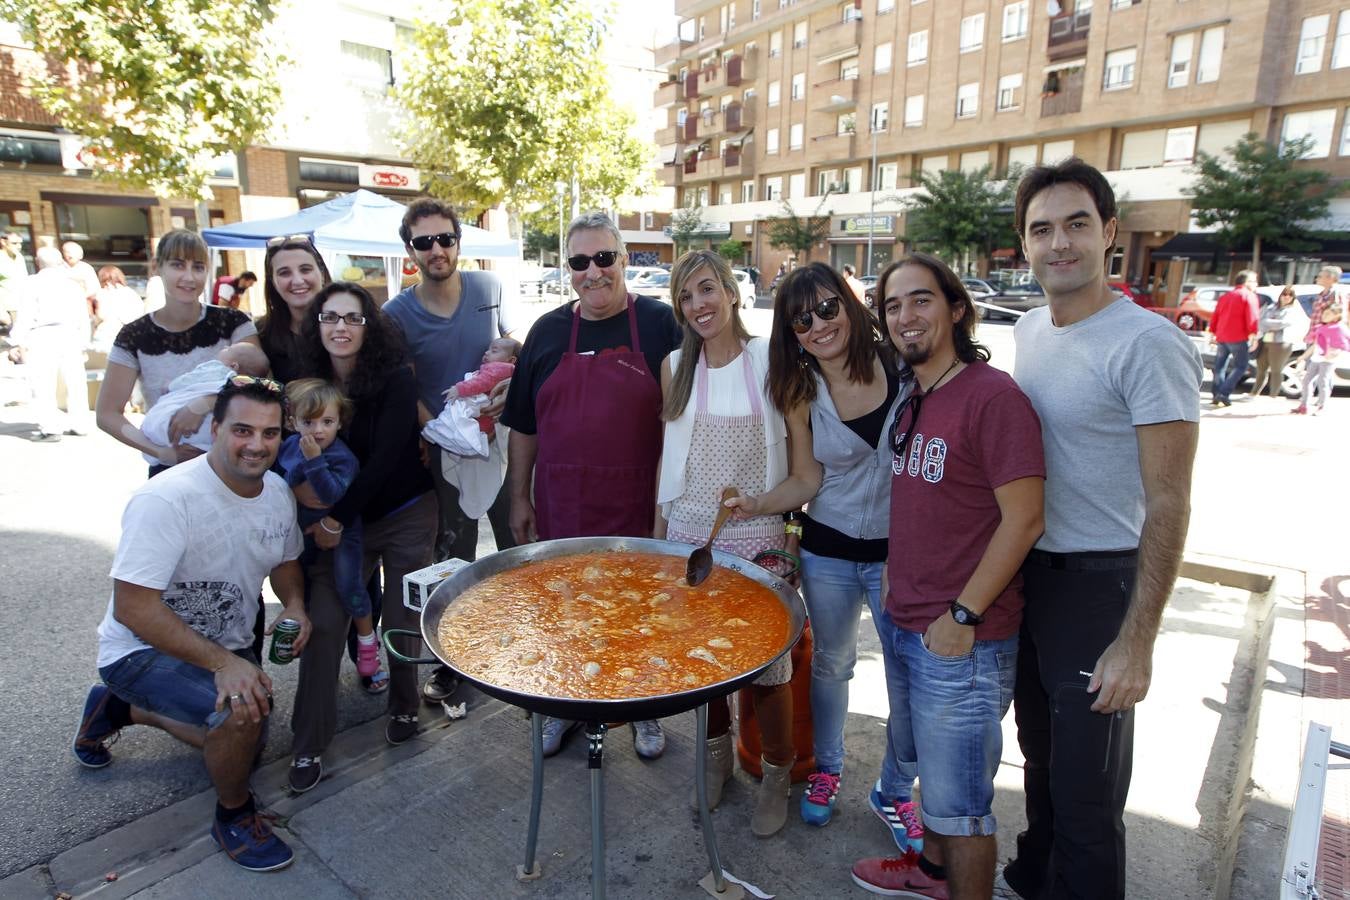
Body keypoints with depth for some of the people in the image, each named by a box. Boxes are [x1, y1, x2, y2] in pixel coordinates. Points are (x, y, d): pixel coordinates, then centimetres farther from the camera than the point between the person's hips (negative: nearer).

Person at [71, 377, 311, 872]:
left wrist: (294, 605, -13)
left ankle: (122, 708, 39)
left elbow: (284, 559, 8)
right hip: (143, 651, -7)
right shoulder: (166, 499, -30)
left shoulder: (278, 492, -8)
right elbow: (132, 608, -31)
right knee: (242, 714, -33)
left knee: (242, 745, 24)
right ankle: (234, 816, -3)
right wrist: (223, 663, -36)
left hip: (227, 645, 8)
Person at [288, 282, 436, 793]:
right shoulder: (310, 383, -1)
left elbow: (386, 456, -19)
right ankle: (308, 746, 10)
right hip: (339, 521, 3)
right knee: (323, 623, -4)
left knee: (402, 621, 6)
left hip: (406, 516, -3)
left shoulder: (396, 378, -14)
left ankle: (404, 707, 33)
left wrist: (338, 519, -15)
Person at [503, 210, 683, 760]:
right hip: (561, 509, 3)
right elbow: (523, 426, 10)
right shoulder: (548, 331, 5)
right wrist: (519, 498, 9)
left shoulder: (662, 325, -4)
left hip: (640, 509, -2)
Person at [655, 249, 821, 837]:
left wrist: (762, 503, -22)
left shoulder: (773, 362, -7)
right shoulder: (675, 367, 4)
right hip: (689, 537, 3)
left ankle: (777, 776, 32)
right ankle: (717, 756, 42)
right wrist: (657, 536, 11)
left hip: (757, 542, -3)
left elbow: (808, 470, -6)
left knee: (767, 665, 5)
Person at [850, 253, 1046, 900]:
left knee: (959, 799, 8)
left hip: (963, 641, -8)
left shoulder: (993, 396, -18)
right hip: (903, 626, 9)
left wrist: (962, 615, -17)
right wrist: (896, 583, 12)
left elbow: (1023, 519, -19)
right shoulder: (912, 400, 9)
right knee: (929, 766, 27)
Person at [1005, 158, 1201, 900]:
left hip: (1100, 585, -7)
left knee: (1085, 790, 6)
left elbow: (1168, 503, -18)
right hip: (1026, 571, 7)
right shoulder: (1028, 331, 5)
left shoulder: (1148, 344, -18)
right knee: (1041, 753, 24)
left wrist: (1137, 642, -19)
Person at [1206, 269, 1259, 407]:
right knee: (1240, 366, -1)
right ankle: (1224, 394, -13)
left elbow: (1215, 317, 18)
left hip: (1221, 337, 7)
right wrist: (1253, 335, -13)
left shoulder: (1226, 296, 18)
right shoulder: (1249, 296, -3)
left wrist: (1212, 333, 23)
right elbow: (1251, 318, -13)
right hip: (1238, 338, -7)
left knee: (1220, 366, 12)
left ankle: (1217, 395, 10)